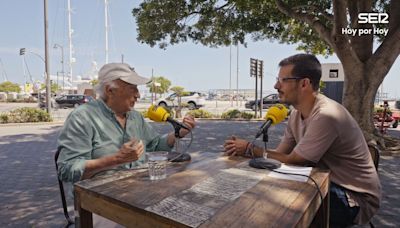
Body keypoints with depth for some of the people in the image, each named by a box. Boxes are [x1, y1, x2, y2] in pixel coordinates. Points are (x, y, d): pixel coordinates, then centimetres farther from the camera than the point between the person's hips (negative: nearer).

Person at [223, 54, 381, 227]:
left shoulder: (326, 116, -30)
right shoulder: (297, 113, -1)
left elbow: (292, 160, -23)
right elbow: (281, 152, -2)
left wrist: (250, 149, -16)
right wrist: (243, 150, -16)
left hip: (357, 198, -7)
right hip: (329, 184, 7)